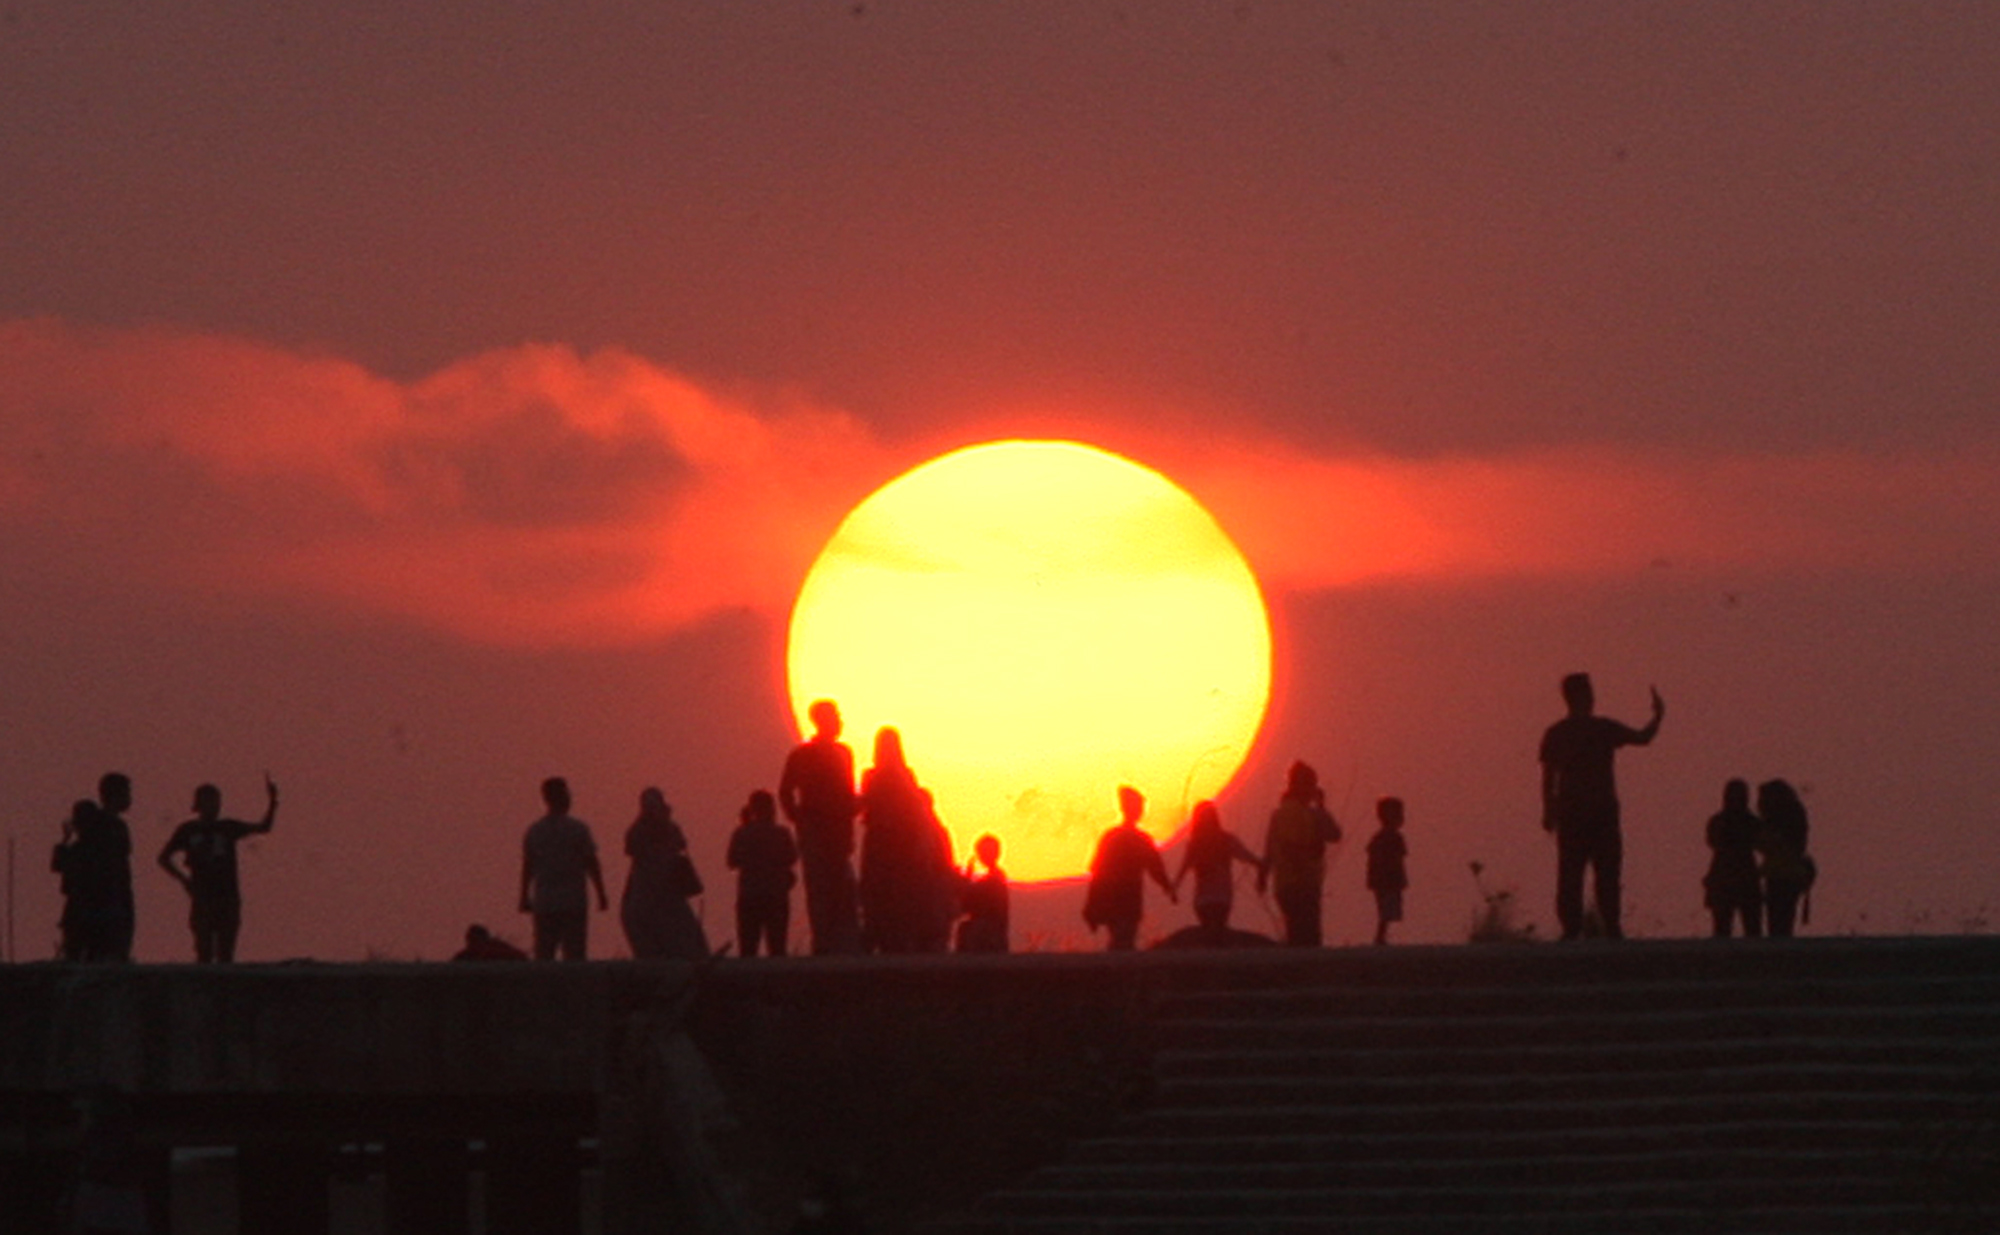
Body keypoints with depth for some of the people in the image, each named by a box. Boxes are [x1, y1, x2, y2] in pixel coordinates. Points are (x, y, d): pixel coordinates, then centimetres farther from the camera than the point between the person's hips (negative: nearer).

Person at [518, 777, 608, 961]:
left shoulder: (534, 831, 4)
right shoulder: (578, 829, -6)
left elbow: (527, 868, 8)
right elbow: (592, 865, -4)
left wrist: (524, 898, 17)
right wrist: (601, 895, 4)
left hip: (543, 904, 3)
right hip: (573, 903, -3)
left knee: (543, 955, 6)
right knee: (574, 954, -2)